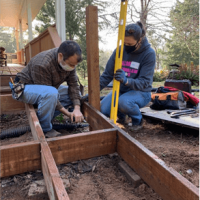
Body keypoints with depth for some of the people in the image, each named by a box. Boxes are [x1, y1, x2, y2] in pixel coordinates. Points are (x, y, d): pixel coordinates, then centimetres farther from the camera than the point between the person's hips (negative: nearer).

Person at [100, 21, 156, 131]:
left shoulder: (149, 53, -15)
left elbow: (144, 82, -22)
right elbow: (107, 75, -4)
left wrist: (126, 80, -41)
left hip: (140, 92, -3)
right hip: (121, 90, 4)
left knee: (124, 102, -36)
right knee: (103, 109, -21)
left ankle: (138, 120, -1)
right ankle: (121, 116, 15)